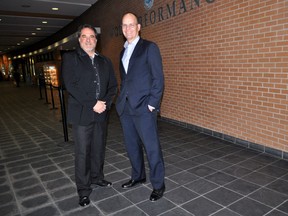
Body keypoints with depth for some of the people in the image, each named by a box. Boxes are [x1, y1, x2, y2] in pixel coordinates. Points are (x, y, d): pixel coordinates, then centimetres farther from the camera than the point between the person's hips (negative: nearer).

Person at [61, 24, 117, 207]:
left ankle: (97, 177, 36)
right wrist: (93, 104, -16)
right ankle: (83, 189, 18)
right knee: (83, 152, 3)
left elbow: (113, 85, 9)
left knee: (99, 148, 14)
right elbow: (71, 85, -12)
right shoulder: (70, 58, 0)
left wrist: (105, 103, -9)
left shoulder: (105, 61, 13)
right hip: (82, 113, -4)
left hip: (101, 113, 4)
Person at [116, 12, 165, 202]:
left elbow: (158, 78, -8)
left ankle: (158, 185, 15)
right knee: (132, 145, 16)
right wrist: (122, 100, 11)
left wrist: (152, 104, -14)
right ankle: (138, 176, 34)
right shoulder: (123, 51, 18)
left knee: (152, 147, -1)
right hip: (125, 107, 7)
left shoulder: (149, 47, -3)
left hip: (144, 107, -7)